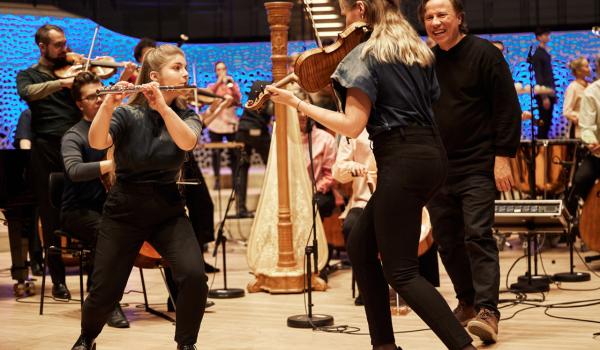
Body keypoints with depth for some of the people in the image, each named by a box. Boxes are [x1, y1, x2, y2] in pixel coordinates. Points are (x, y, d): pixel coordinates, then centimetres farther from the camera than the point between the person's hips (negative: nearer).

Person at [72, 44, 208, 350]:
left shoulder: (186, 115, -1)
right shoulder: (127, 114, -9)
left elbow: (187, 142, -25)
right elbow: (97, 143, -28)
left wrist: (162, 105, -37)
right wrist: (108, 105, -44)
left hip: (168, 212, 2)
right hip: (123, 212, -2)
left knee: (194, 276, -21)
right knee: (105, 291, 1)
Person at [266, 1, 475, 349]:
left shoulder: (365, 54, -8)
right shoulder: (418, 49, 16)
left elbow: (352, 125, -14)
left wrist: (296, 102, -9)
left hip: (403, 162, -9)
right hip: (430, 154, 9)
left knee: (401, 272, -3)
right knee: (361, 245, 17)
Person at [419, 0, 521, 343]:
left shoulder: (484, 54, -6)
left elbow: (508, 108, -9)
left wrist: (503, 157, -14)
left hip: (477, 166, -6)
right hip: (437, 167, 6)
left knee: (478, 235, -12)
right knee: (447, 239, 9)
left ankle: (487, 310, -10)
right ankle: (467, 301, 24)